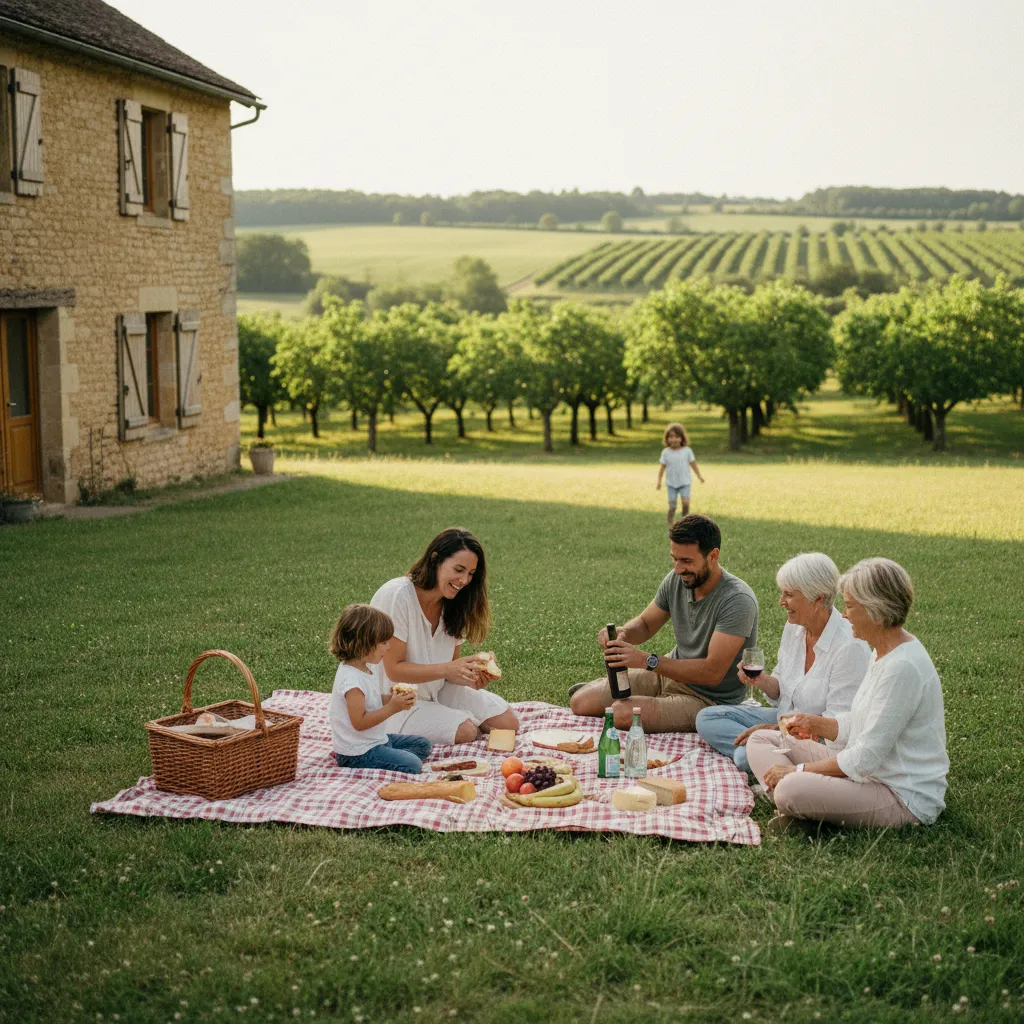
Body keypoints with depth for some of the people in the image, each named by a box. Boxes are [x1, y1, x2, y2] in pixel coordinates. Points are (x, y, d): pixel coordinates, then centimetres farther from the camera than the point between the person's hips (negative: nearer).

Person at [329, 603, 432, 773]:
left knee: (423, 744, 16)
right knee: (413, 765, -20)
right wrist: (392, 708, -24)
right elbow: (359, 722, -25)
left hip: (376, 740, 10)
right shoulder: (352, 680, -25)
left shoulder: (369, 668, 6)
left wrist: (393, 699, 0)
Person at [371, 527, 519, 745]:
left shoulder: (454, 603, -1)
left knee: (508, 723, -3)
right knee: (466, 731, -24)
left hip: (437, 691, 7)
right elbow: (394, 670, -23)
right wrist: (447, 669, -33)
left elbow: (452, 668, 1)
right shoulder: (396, 595, -24)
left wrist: (471, 678, -22)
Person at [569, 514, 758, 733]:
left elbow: (713, 672, -30)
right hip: (670, 674, 7)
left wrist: (647, 660, -34)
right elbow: (645, 624, 10)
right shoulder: (676, 579, -5)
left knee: (623, 713, -29)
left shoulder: (737, 600, -27)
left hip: (709, 698, -6)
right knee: (581, 702, -4)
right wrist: (623, 633, -15)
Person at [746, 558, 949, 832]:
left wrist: (798, 770, -15)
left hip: (904, 798, -11)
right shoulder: (885, 653, 10)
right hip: (871, 775, 11)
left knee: (792, 789, -36)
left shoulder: (903, 667, -23)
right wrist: (815, 724, 2)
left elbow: (866, 757, -23)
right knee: (761, 740, 6)